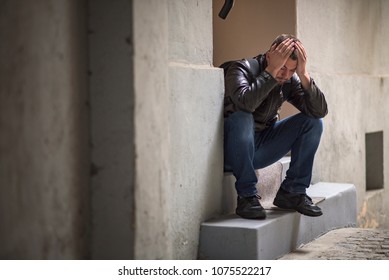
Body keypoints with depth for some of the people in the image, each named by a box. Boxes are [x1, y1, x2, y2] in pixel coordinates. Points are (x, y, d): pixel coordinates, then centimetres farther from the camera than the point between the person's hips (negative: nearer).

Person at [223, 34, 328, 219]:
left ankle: (292, 192, -5)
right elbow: (245, 103, -41)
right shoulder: (241, 69, -18)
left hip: (260, 151, 6)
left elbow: (320, 111, -14)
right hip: (231, 151, -5)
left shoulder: (290, 80, -2)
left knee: (313, 121, -6)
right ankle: (246, 196, -25)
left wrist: (303, 74, -23)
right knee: (242, 118, -37)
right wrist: (272, 70, -34)